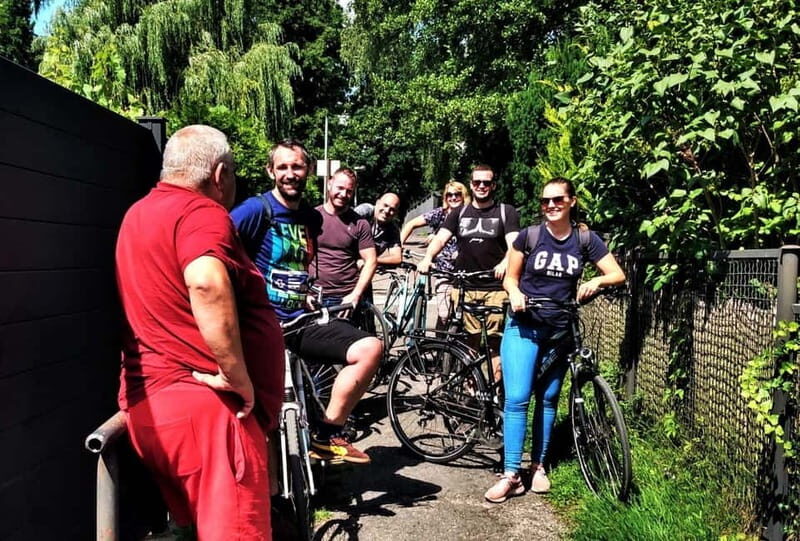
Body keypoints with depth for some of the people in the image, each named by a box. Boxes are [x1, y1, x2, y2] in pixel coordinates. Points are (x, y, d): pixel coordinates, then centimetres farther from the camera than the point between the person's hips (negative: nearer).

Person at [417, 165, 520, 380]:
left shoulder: (506, 212, 8)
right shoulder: (459, 214, 16)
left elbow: (514, 244, -5)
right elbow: (440, 238, 3)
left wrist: (505, 263, -27)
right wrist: (427, 258, -18)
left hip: (496, 287, -2)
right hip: (465, 287, 2)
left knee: (496, 342, -5)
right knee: (470, 341, 4)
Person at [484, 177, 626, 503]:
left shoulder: (585, 239, 0)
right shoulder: (529, 236, -3)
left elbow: (618, 274, -1)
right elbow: (510, 278, 3)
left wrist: (596, 281, -22)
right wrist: (515, 293, -18)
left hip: (560, 331, 2)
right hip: (524, 327, -2)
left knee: (548, 399, 10)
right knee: (517, 399, -9)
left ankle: (538, 466, 24)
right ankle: (511, 475, -5)